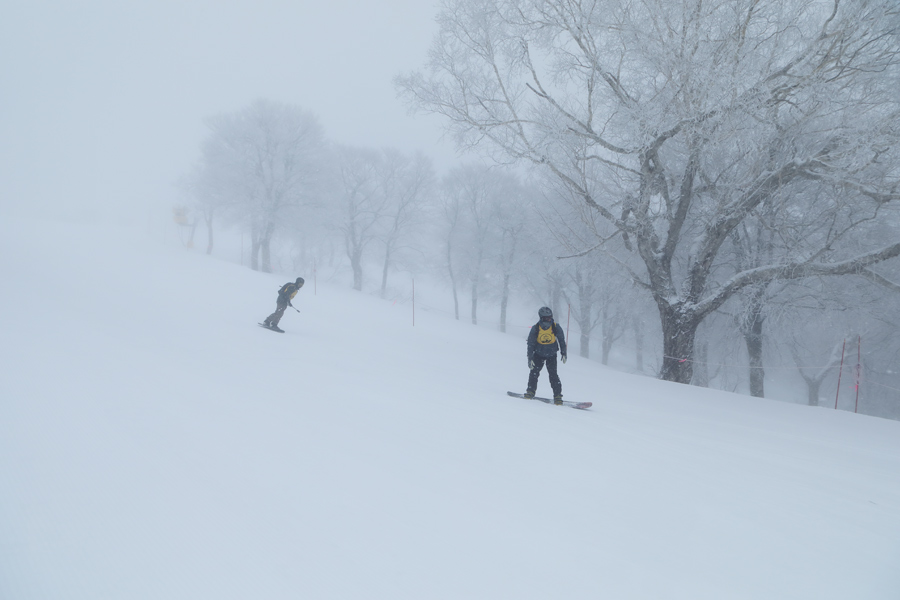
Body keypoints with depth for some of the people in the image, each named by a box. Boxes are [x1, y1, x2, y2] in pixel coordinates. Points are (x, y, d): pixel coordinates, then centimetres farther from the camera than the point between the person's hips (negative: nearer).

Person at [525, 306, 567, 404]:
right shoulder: (535, 329, -15)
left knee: (553, 373, -12)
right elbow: (530, 344, -9)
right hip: (539, 354, 1)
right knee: (534, 371, -14)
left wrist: (563, 353, 1)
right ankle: (531, 391, 2)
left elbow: (561, 340, 2)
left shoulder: (556, 327, -13)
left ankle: (557, 395, -9)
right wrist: (530, 358, -14)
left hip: (551, 355, -1)